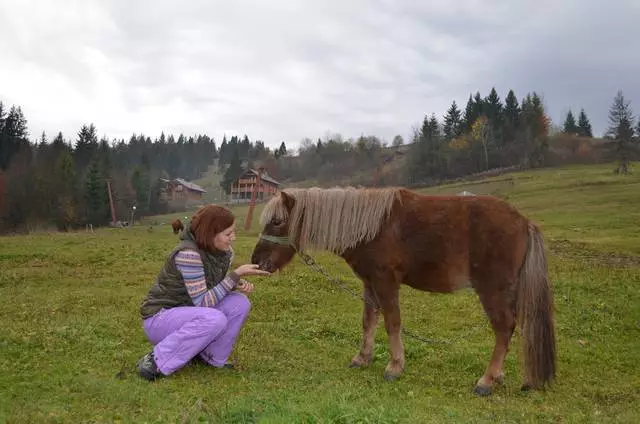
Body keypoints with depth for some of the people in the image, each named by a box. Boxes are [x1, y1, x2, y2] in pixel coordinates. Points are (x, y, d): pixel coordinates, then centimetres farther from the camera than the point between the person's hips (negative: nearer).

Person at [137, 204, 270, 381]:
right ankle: (156, 361, -19)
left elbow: (215, 289, 9)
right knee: (215, 319, -33)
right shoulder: (188, 253, -28)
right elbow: (203, 302, -27)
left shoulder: (225, 252, -4)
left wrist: (238, 285, -13)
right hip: (159, 318, -7)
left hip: (188, 311, 8)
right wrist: (237, 274, -28)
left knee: (240, 303, -12)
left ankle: (211, 357, 3)